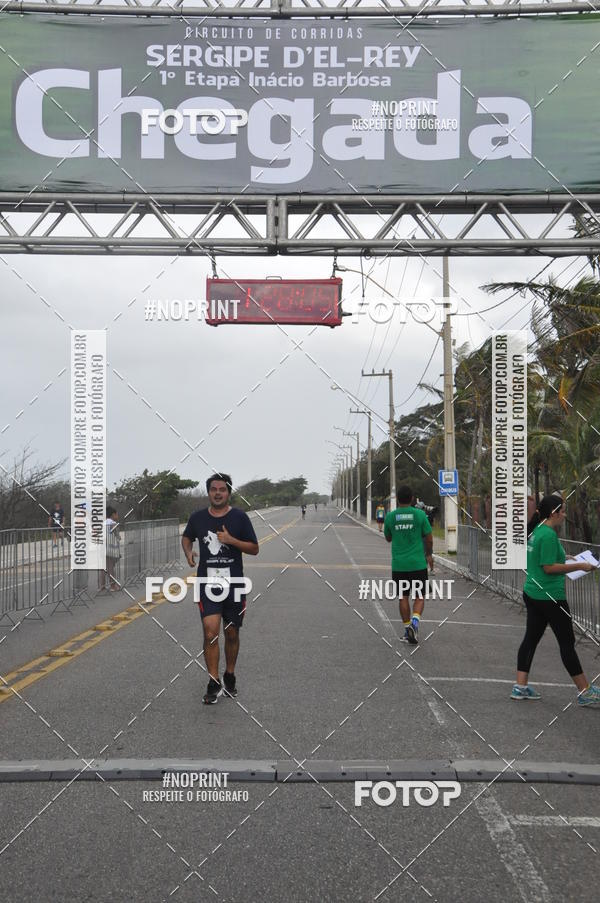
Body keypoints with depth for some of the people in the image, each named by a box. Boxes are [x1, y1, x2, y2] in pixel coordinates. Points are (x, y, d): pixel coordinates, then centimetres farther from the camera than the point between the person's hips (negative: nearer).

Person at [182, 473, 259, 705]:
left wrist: (231, 540, -15)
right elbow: (186, 537, 21)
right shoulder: (198, 517, 2)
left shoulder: (239, 517, -3)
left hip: (233, 583, 0)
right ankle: (213, 684, -5)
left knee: (232, 634, 11)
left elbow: (254, 549, 0)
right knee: (210, 632, -12)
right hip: (207, 583, 0)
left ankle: (230, 677, 30)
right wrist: (188, 553, 0)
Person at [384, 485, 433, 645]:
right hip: (418, 564, -2)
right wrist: (429, 554, 14)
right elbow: (429, 538, -1)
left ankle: (407, 629, 13)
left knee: (403, 597, 13)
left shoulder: (390, 517, -1)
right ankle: (415, 620, -18)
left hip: (399, 564, 2)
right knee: (419, 597, 7)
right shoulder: (420, 514, -6)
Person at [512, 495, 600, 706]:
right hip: (549, 597, -9)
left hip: (532, 594, 9)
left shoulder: (536, 531, 9)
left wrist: (563, 559, 16)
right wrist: (579, 566, -16)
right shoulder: (548, 535, -20)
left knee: (531, 638, 12)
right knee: (567, 642, -1)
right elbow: (549, 568, -21)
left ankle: (520, 687, 13)